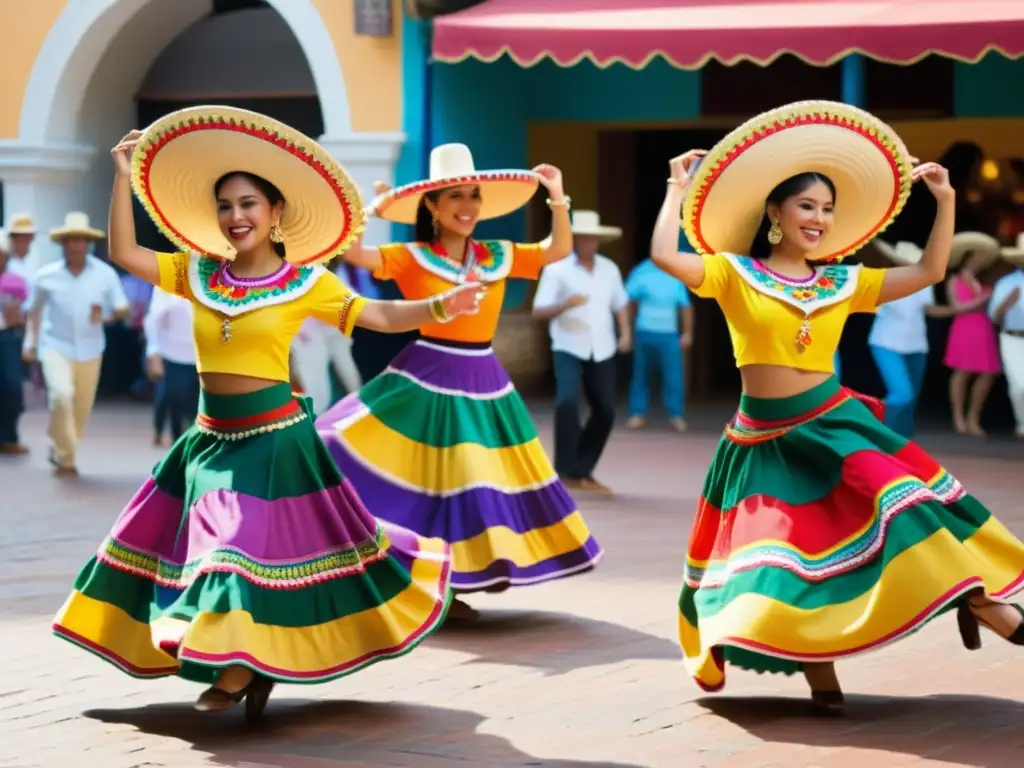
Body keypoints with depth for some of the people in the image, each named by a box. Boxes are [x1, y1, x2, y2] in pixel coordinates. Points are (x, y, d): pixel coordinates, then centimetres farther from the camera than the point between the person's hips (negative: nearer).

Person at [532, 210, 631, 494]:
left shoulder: (609, 269, 7)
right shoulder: (557, 269, -7)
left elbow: (620, 303, 20)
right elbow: (539, 312, -9)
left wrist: (626, 333, 3)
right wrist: (566, 304, -27)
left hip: (602, 351, 5)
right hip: (569, 349, -5)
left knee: (605, 411, 3)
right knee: (567, 403, -24)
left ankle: (582, 471, 20)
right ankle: (566, 471, -12)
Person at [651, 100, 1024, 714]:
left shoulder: (842, 284, 8)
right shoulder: (734, 274, -1)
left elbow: (930, 272, 10)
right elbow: (664, 255, -17)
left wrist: (945, 201, 4)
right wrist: (679, 189, -7)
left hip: (833, 421, 2)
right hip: (766, 438, -1)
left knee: (898, 501, -16)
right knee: (781, 553, -2)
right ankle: (816, 667, 10)